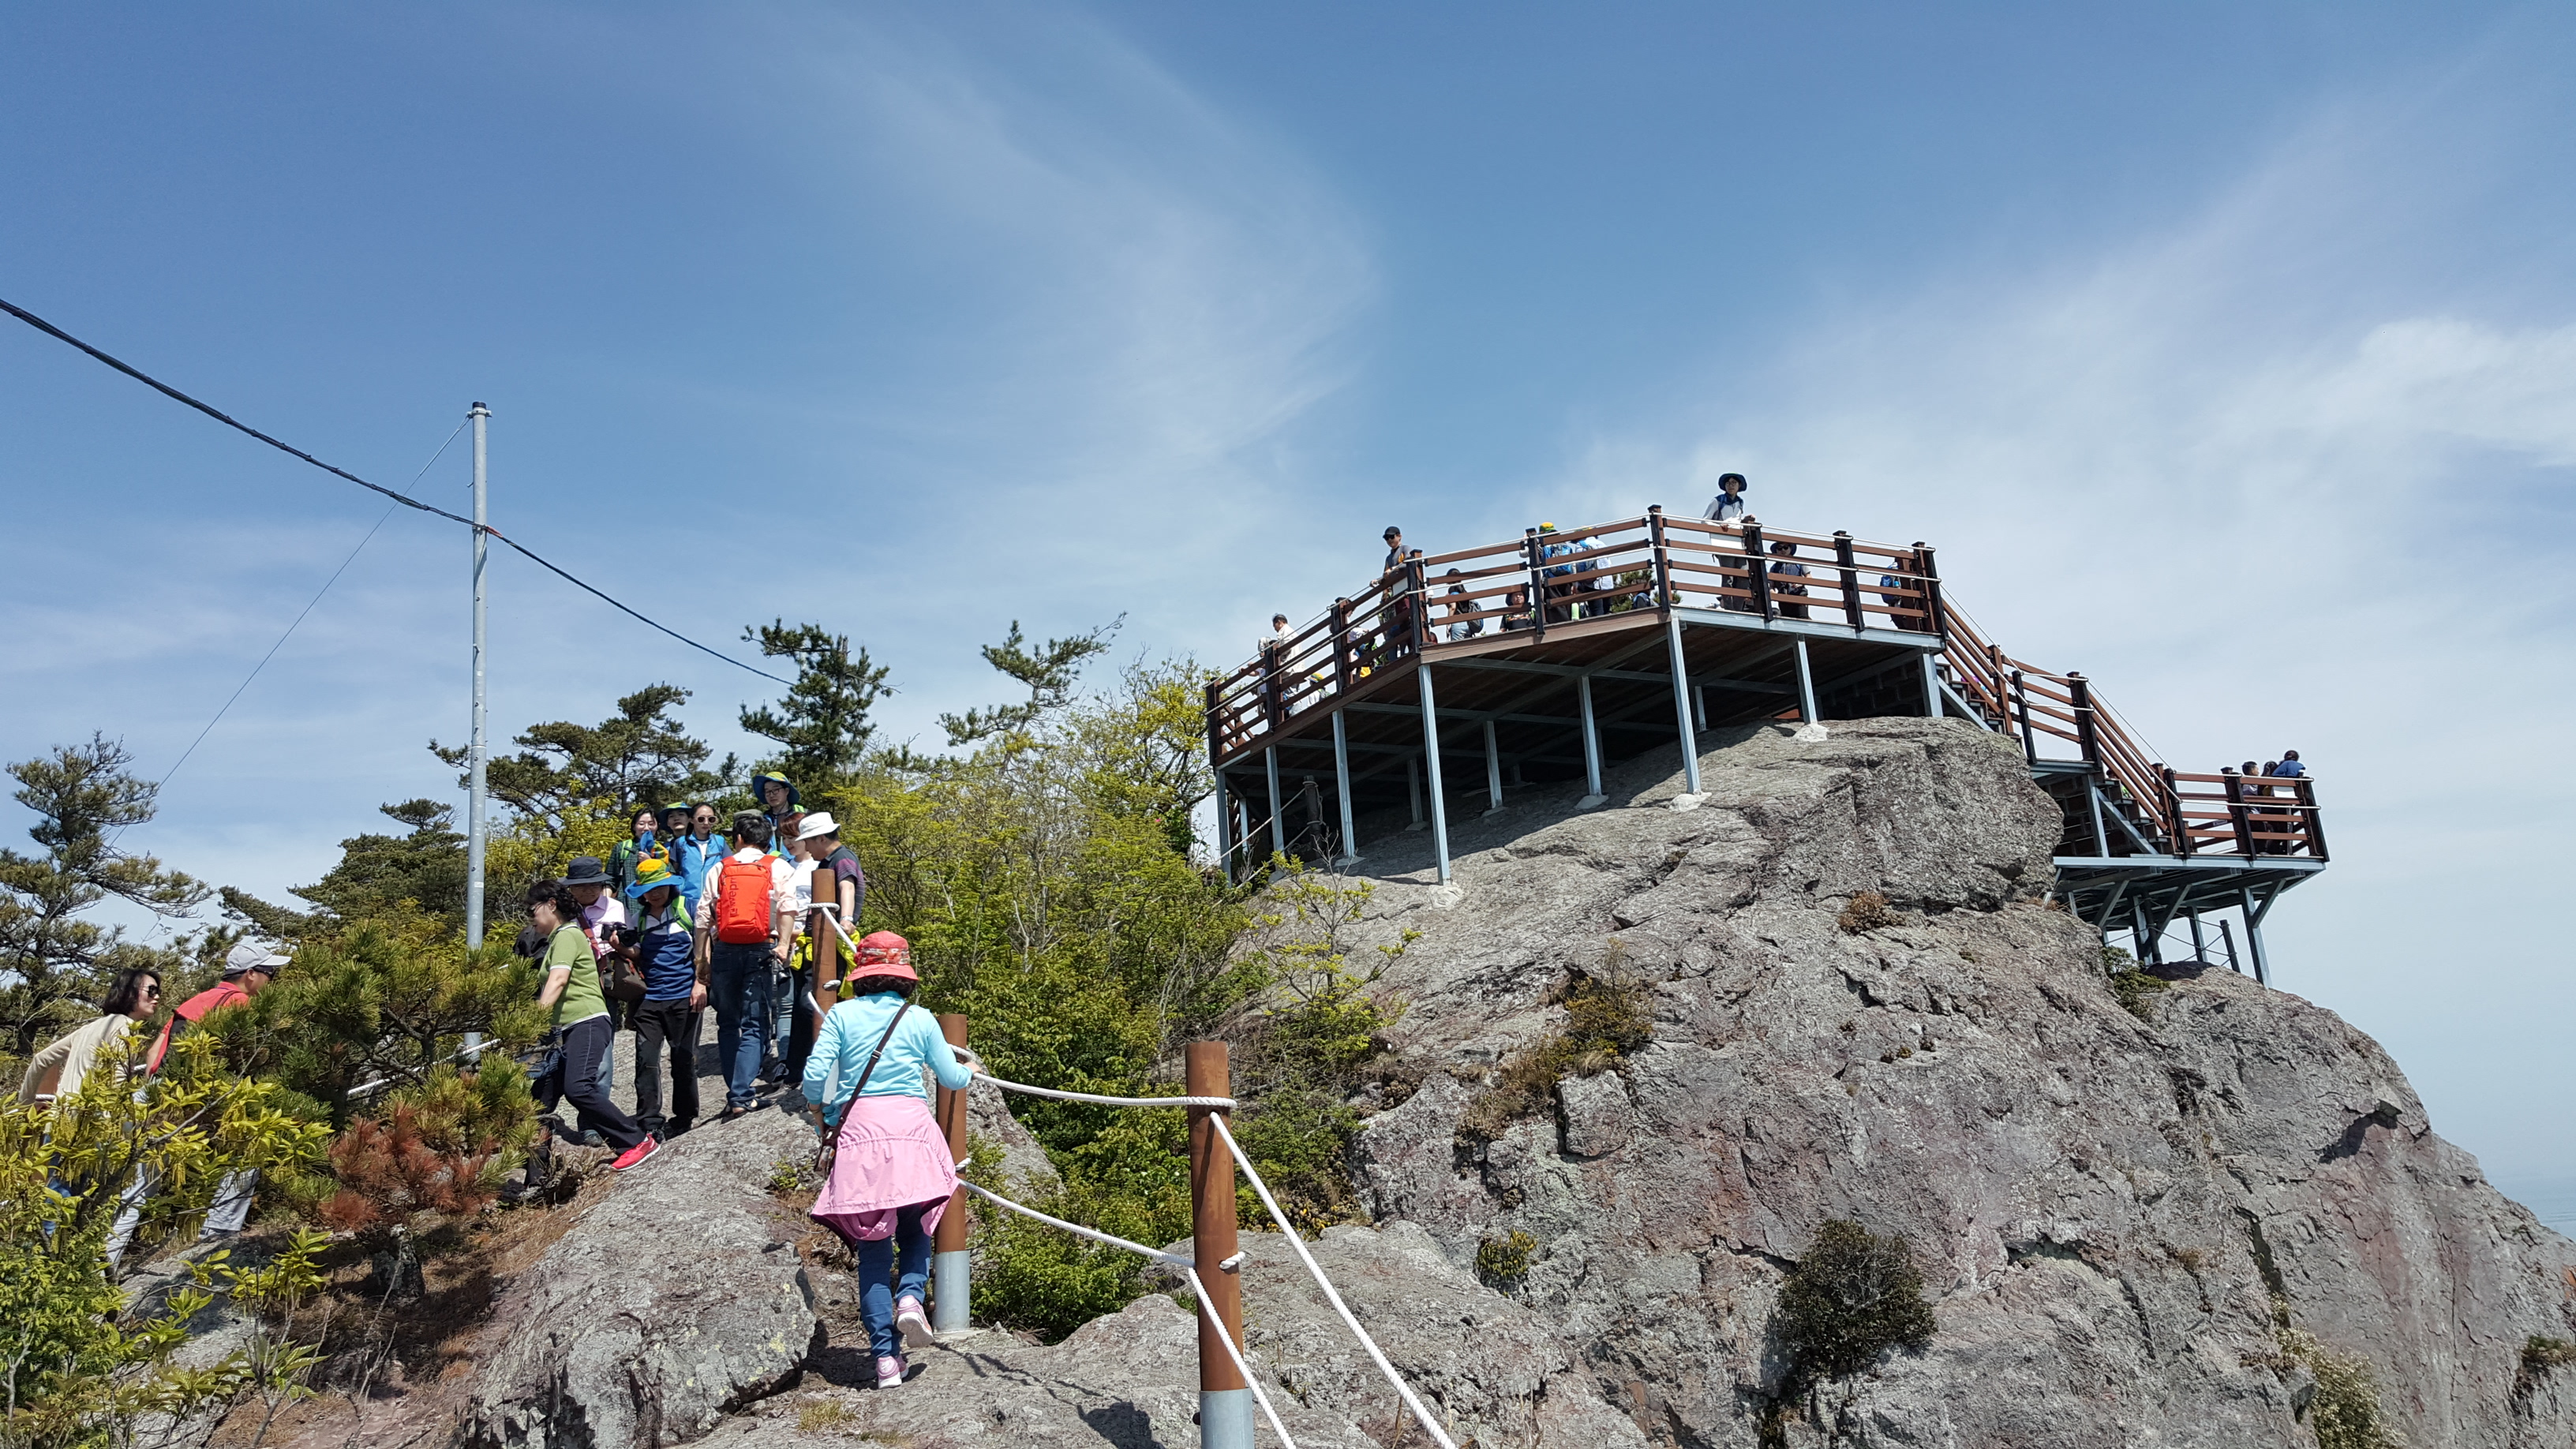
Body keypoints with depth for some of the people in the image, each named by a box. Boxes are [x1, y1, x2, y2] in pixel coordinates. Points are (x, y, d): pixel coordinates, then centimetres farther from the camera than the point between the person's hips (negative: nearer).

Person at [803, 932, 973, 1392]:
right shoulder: (919, 1019, 6)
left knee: (872, 1243, 6)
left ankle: (885, 1355, 3)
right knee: (916, 1227, 20)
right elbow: (951, 1079, 15)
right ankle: (910, 1294, -9)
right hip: (912, 1127, 0)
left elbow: (814, 1077, -2)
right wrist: (970, 1074, 38)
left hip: (859, 1130, 0)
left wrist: (821, 1115, 19)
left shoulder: (842, 1014, 4)